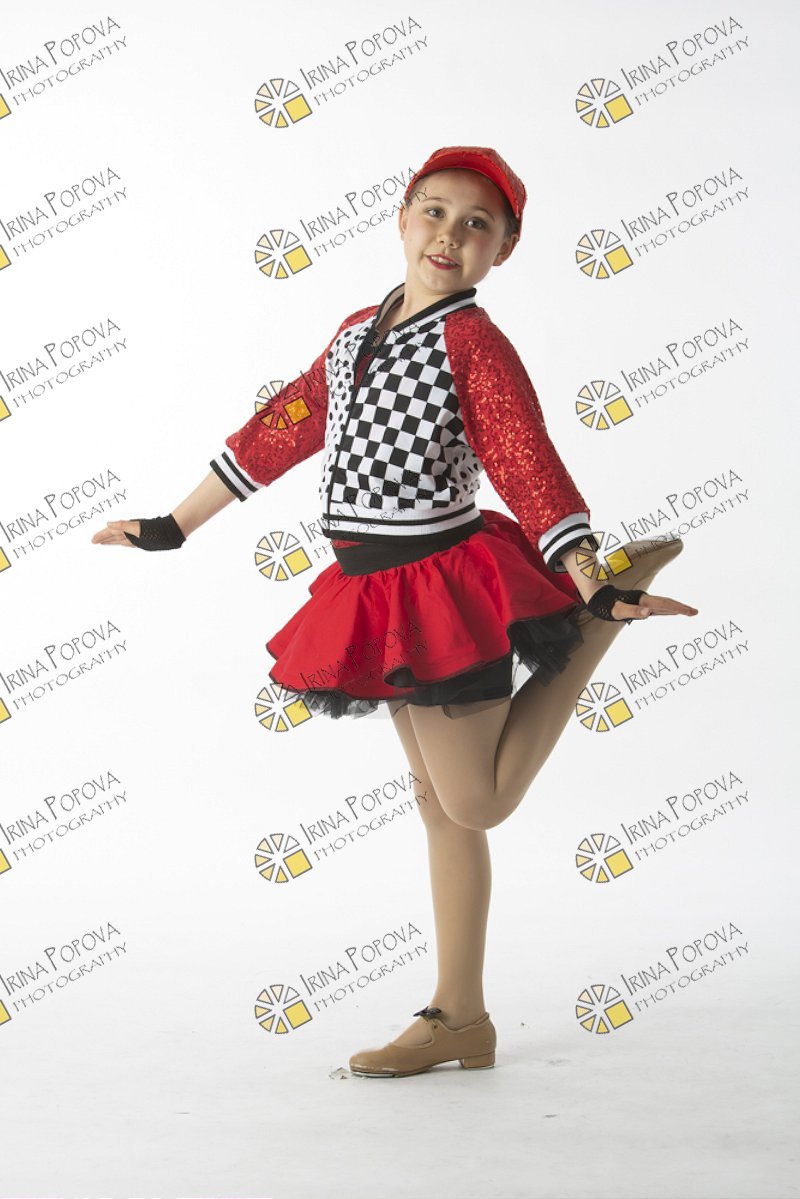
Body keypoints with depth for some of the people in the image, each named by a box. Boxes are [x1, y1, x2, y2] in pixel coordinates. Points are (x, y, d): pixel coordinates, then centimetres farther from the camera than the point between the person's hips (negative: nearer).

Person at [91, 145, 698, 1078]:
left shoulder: (472, 342, -10)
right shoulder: (357, 331, 12)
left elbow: (530, 469, -19)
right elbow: (281, 430, 17)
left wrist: (594, 585, -31)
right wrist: (173, 526, 19)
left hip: (444, 584, -7)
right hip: (376, 588, 7)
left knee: (476, 800, 1)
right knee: (439, 800, 11)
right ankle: (460, 1019, 20)